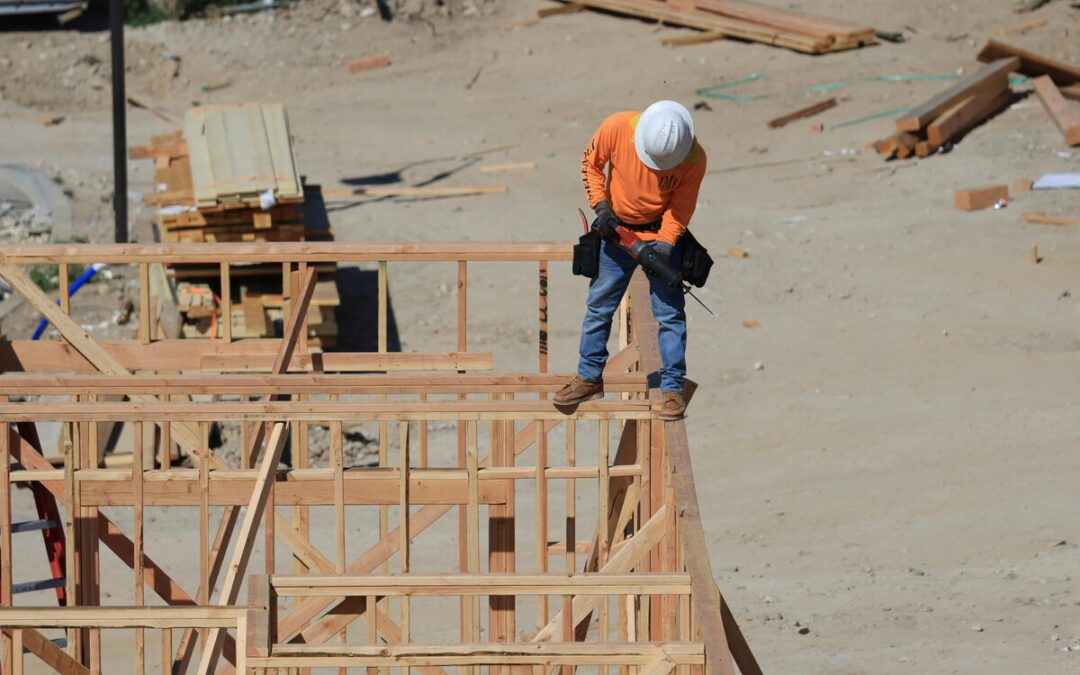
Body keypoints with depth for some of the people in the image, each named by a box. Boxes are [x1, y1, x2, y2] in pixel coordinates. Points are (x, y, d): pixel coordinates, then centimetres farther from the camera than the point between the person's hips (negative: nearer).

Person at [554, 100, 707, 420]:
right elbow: (591, 163, -4)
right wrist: (600, 206, -14)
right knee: (599, 306, 9)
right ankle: (589, 378, 23)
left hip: (662, 235, -2)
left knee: (670, 312, -5)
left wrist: (663, 246, -27)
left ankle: (672, 389, 4)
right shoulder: (617, 128, -23)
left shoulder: (693, 159, -24)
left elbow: (680, 209, -14)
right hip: (616, 230, 2)